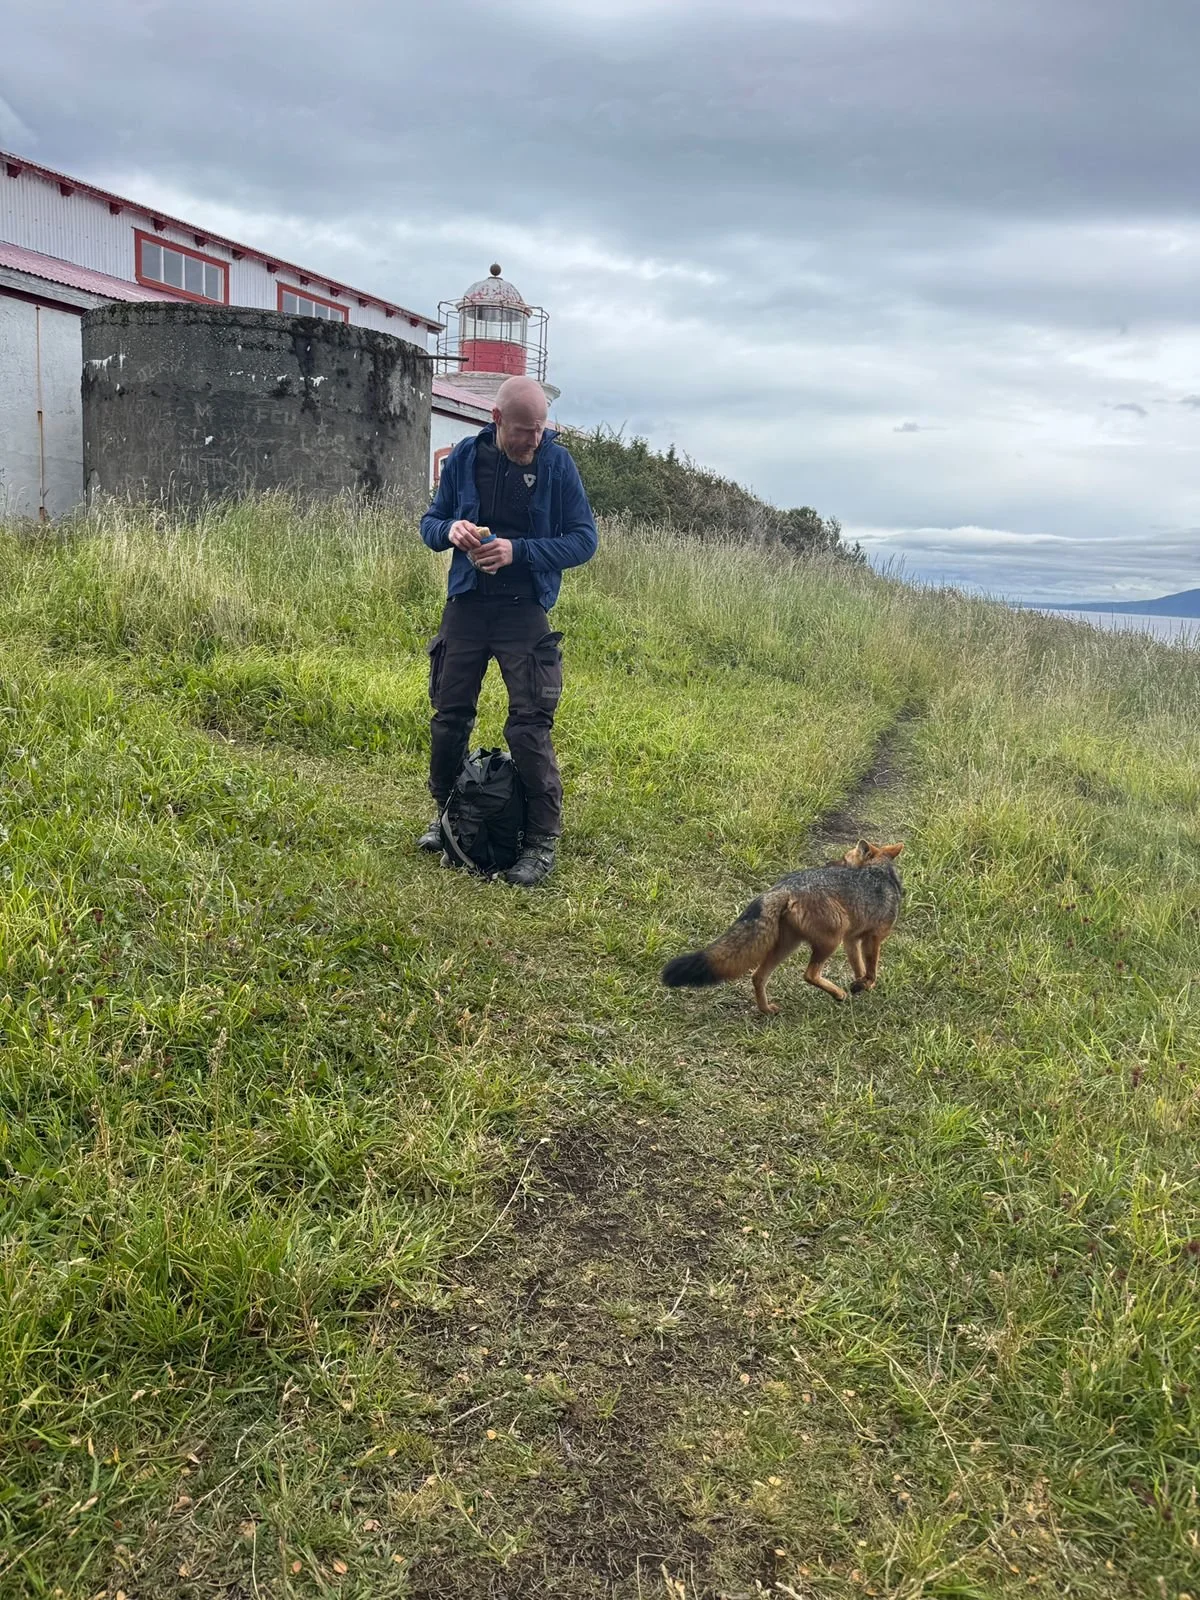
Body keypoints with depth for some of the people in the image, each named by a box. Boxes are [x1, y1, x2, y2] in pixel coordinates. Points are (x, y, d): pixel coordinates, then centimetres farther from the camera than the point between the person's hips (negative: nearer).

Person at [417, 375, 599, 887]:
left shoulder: (557, 462, -6)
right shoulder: (465, 457, 0)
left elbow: (583, 539, -6)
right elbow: (430, 522, 9)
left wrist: (519, 550, -19)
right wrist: (450, 529, -16)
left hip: (524, 611, -3)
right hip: (465, 605, 3)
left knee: (530, 725, -8)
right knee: (449, 715, 10)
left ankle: (543, 839, 1)